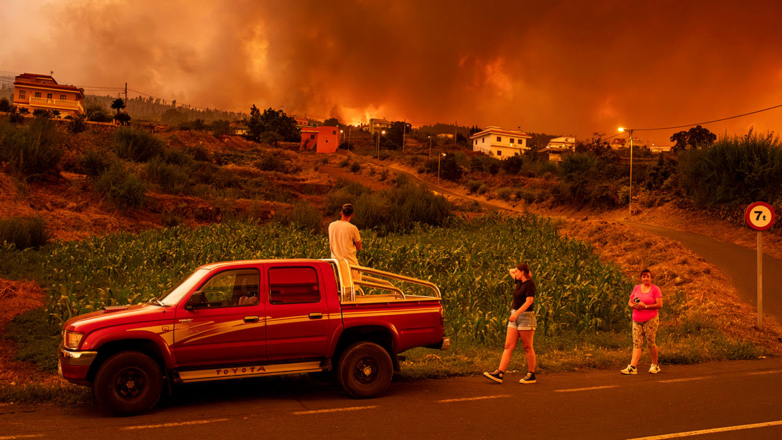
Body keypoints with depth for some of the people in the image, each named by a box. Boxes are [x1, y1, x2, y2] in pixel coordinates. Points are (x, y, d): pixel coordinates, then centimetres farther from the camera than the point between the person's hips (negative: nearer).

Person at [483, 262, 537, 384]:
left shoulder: (530, 283, -11)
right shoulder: (519, 282, 13)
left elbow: (529, 301, -21)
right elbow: (511, 271, 33)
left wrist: (517, 313, -27)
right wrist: (517, 271, 16)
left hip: (525, 316, -8)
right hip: (515, 316, 8)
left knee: (528, 347, -1)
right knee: (508, 346, 1)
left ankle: (531, 375, 8)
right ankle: (499, 373, -4)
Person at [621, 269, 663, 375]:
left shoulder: (655, 289, -1)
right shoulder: (636, 288, 13)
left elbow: (660, 305, -9)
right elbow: (629, 302, 15)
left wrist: (645, 306, -16)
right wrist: (634, 306, -8)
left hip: (650, 320, -4)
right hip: (637, 320, 4)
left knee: (651, 343, -2)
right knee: (637, 343, -3)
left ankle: (655, 365, 17)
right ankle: (633, 367, -10)